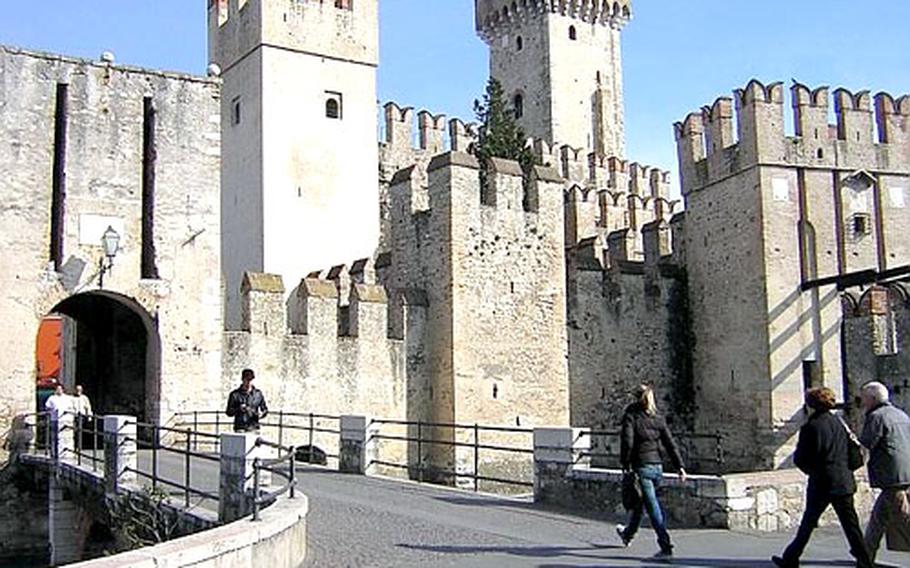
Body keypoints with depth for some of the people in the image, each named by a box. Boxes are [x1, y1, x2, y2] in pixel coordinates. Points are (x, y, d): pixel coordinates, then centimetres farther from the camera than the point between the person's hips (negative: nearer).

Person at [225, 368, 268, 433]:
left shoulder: (258, 394, 11)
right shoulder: (235, 394, 5)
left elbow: (265, 409, 15)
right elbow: (229, 412, 6)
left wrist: (261, 413, -7)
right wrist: (239, 409, -12)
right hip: (240, 429, -1)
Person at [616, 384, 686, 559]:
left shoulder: (631, 417, -8)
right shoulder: (658, 419, 6)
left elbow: (627, 442, -17)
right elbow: (670, 443, 3)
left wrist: (625, 464, -7)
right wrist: (680, 466, 2)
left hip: (641, 466, -6)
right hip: (657, 466, 6)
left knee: (653, 507, -5)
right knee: (639, 502, 23)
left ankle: (666, 546, -11)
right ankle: (628, 534, 43)